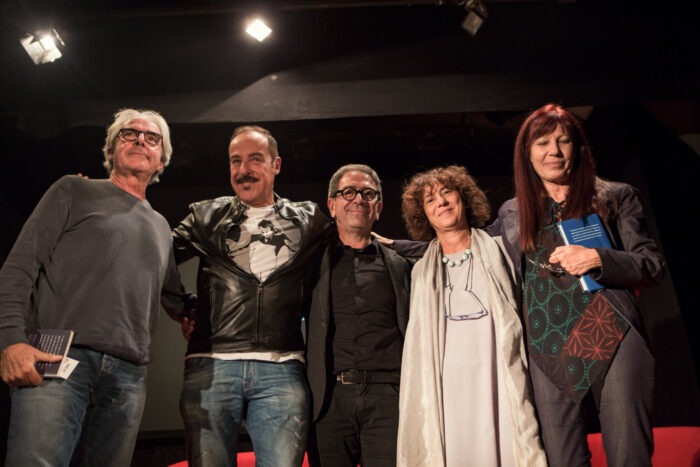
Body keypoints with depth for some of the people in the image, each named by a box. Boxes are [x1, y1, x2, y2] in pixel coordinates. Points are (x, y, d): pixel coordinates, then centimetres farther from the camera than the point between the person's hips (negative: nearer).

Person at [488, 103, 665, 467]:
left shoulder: (615, 197, 8)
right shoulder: (511, 214, 13)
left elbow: (653, 266, 5)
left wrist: (598, 259, -13)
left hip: (615, 347, -1)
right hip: (550, 356, 2)